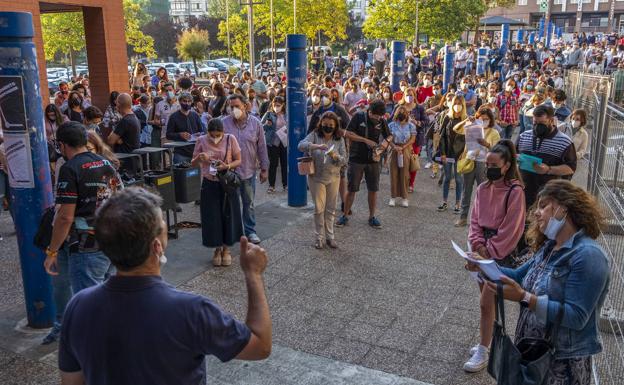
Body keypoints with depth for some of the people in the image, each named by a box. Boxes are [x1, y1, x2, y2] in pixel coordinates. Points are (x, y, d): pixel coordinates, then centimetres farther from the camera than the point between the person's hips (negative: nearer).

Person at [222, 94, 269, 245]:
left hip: (249, 170, 1)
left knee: (249, 203, 12)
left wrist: (264, 169, 4)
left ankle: (250, 231, 26)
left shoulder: (255, 123, -2)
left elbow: (262, 148, 3)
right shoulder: (224, 123, -6)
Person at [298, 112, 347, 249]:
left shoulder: (339, 140, 0)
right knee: (319, 209, 4)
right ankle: (320, 237, 15)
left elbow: (344, 160, -4)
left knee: (330, 209, 10)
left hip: (333, 177, 2)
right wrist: (317, 146, -37)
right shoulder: (315, 135, -6)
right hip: (316, 177, -2)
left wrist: (336, 156, -26)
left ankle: (329, 236, 22)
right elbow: (301, 145, -22)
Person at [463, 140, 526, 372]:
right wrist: (478, 244, -7)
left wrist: (489, 251, -13)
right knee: (487, 301, 15)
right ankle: (488, 342, 29)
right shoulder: (483, 189, 4)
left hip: (501, 252, -6)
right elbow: (475, 219, 7)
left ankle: (482, 352, 8)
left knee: (486, 303, -4)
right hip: (481, 249, 6)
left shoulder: (515, 192, -15)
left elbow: (510, 230, -16)